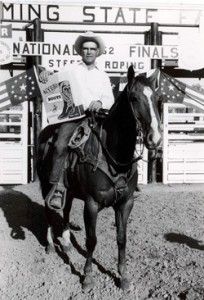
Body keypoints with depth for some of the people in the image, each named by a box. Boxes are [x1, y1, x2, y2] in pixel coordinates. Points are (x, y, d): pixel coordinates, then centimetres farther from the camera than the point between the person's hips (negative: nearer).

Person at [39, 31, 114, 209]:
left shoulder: (103, 76, 20)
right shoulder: (70, 70, 17)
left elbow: (110, 99, 11)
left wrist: (100, 103, -13)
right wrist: (46, 74, -14)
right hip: (72, 115, -2)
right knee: (61, 145, -25)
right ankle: (58, 188, -21)